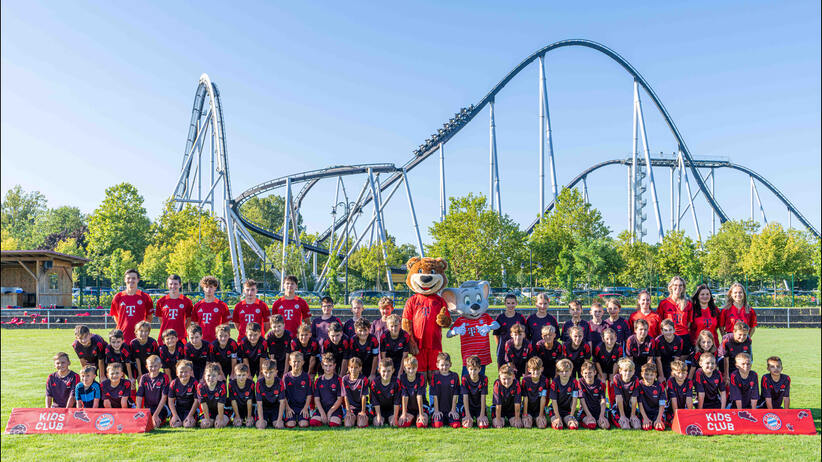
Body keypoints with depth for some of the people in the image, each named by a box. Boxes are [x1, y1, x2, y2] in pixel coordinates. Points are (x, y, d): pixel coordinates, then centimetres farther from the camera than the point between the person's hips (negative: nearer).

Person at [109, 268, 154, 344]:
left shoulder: (145, 297, 3)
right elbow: (115, 316, 16)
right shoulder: (118, 297, 7)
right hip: (123, 336, 1)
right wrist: (122, 326, 7)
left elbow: (150, 317, 10)